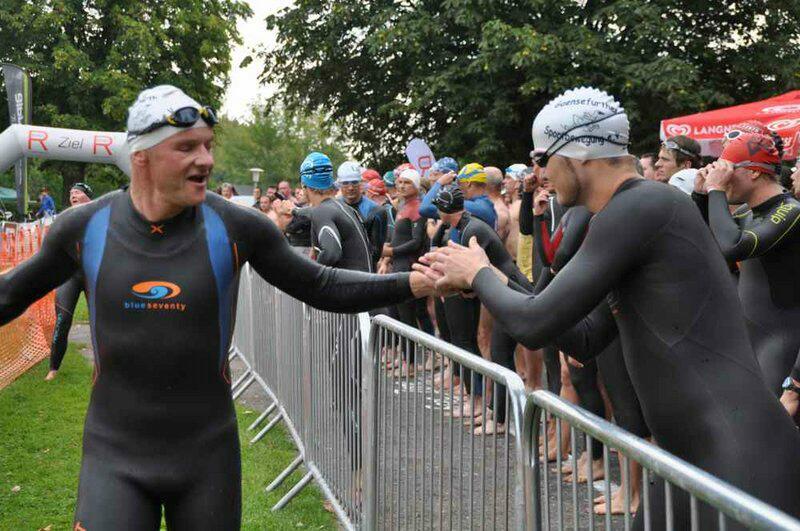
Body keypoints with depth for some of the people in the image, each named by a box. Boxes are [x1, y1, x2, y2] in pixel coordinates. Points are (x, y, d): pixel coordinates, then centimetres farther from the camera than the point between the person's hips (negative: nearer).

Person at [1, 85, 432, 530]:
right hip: (115, 456, 0)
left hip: (208, 455, 0)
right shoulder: (84, 227, -6)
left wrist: (415, 283, -7)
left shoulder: (236, 227, -8)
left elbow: (322, 288, 1)